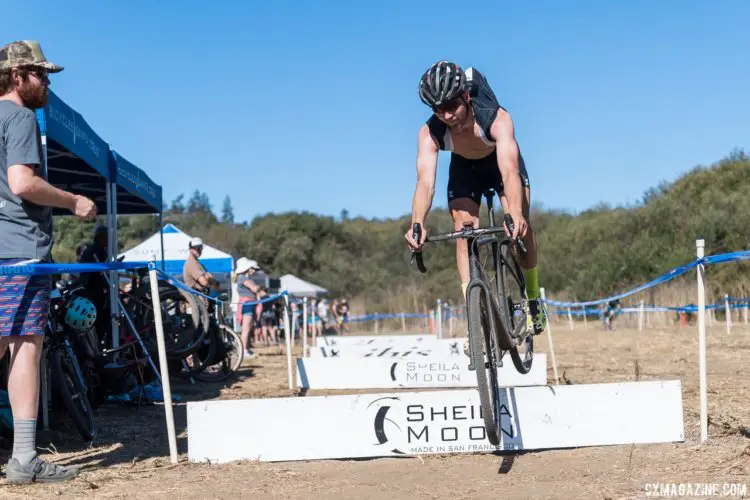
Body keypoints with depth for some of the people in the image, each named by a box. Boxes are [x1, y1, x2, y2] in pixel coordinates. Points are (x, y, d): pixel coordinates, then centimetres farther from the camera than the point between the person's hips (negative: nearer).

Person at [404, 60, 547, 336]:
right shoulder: (429, 133, -35)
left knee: (520, 225, -19)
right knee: (463, 228, -17)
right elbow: (425, 182, -45)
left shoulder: (496, 118, -41)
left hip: (500, 160, -2)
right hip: (464, 167, 2)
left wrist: (515, 213, -71)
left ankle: (533, 300, 2)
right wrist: (417, 224, -63)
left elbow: (510, 170, -53)